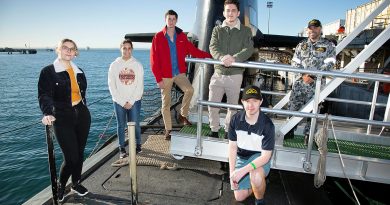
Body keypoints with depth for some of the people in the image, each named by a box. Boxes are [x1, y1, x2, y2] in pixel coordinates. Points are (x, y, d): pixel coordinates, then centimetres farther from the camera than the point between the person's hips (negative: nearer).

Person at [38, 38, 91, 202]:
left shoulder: (79, 71, 10)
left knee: (80, 152, 13)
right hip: (63, 119, -5)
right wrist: (47, 113, -34)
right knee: (71, 157, -6)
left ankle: (76, 183, 33)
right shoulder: (48, 72, -5)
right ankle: (60, 186, 23)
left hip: (82, 116, 5)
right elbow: (44, 95, -17)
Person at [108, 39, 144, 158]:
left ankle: (138, 145, 22)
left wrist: (131, 101, -8)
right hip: (119, 102, 1)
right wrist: (122, 102, -7)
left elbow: (140, 86, -2)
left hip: (134, 101, 0)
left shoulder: (137, 65, 1)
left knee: (135, 124, 2)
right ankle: (122, 149, 17)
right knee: (121, 125, 6)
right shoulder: (114, 65, 1)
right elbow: (112, 86, -1)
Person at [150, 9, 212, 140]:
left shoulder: (182, 36, 4)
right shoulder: (158, 37, -4)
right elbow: (154, 60, -5)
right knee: (166, 103, 3)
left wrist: (209, 56, -4)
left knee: (189, 90, -22)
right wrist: (158, 79, -10)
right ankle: (168, 130, 15)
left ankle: (183, 115, 1)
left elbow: (193, 50, 8)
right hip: (165, 75, -2)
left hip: (179, 73, 2)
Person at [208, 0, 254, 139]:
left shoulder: (246, 31, 2)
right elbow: (213, 48, -8)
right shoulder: (217, 30, 7)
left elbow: (249, 49, -12)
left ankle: (228, 130, 29)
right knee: (212, 105, 1)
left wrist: (234, 58, -32)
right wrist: (222, 57, -30)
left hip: (235, 75, -1)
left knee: (233, 106, 11)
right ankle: (214, 130, 20)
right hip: (218, 74, 1)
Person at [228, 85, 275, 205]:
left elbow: (265, 156, -23)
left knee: (255, 177, -37)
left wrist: (242, 171, -32)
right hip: (241, 157, 3)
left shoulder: (267, 125, -25)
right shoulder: (236, 119, -16)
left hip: (260, 158, -3)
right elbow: (232, 146, -8)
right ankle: (259, 181, 30)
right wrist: (232, 172, -13)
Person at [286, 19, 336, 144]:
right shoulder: (301, 45, 13)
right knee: (293, 106, 1)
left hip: (317, 84, -2)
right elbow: (295, 62, 7)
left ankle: (308, 135, 12)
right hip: (300, 81, 3)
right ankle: (289, 131, 14)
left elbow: (329, 64, -5)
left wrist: (313, 76, -16)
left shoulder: (328, 46, 5)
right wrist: (303, 75, -10)